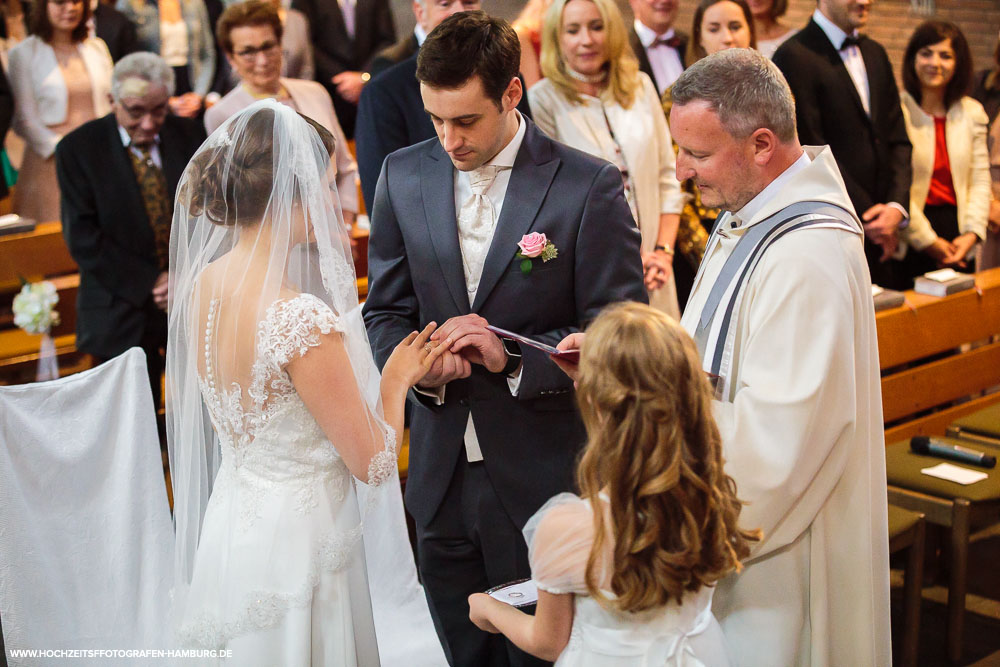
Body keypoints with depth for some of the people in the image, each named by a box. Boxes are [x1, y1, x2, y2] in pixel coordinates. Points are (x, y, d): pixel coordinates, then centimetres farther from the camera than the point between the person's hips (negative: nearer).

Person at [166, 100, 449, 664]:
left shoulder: (202, 283, -4)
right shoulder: (303, 319, -28)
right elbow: (374, 464, -20)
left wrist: (327, 263, 10)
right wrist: (397, 380, -3)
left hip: (230, 524, 8)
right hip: (299, 544, -8)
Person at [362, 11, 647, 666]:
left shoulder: (591, 187, -11)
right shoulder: (404, 176, 3)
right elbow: (385, 310, 9)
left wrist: (513, 359, -22)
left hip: (544, 483, -4)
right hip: (442, 479, 4)